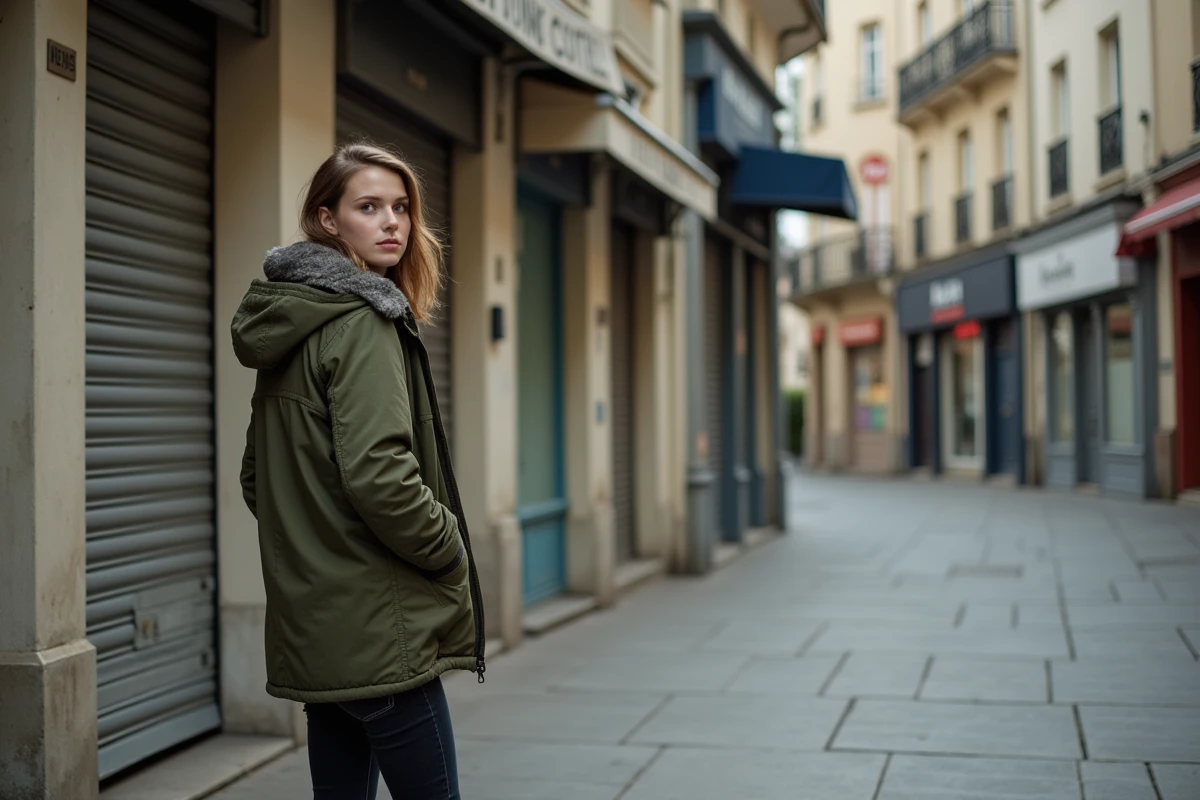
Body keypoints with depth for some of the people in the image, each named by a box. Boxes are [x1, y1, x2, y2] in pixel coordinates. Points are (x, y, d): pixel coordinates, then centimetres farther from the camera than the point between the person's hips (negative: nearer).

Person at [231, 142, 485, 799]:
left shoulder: (289, 326, 15)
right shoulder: (361, 322, -13)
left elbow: (256, 479, 20)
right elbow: (378, 474, -23)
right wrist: (451, 551, -9)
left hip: (314, 631, 9)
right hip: (378, 632, -9)